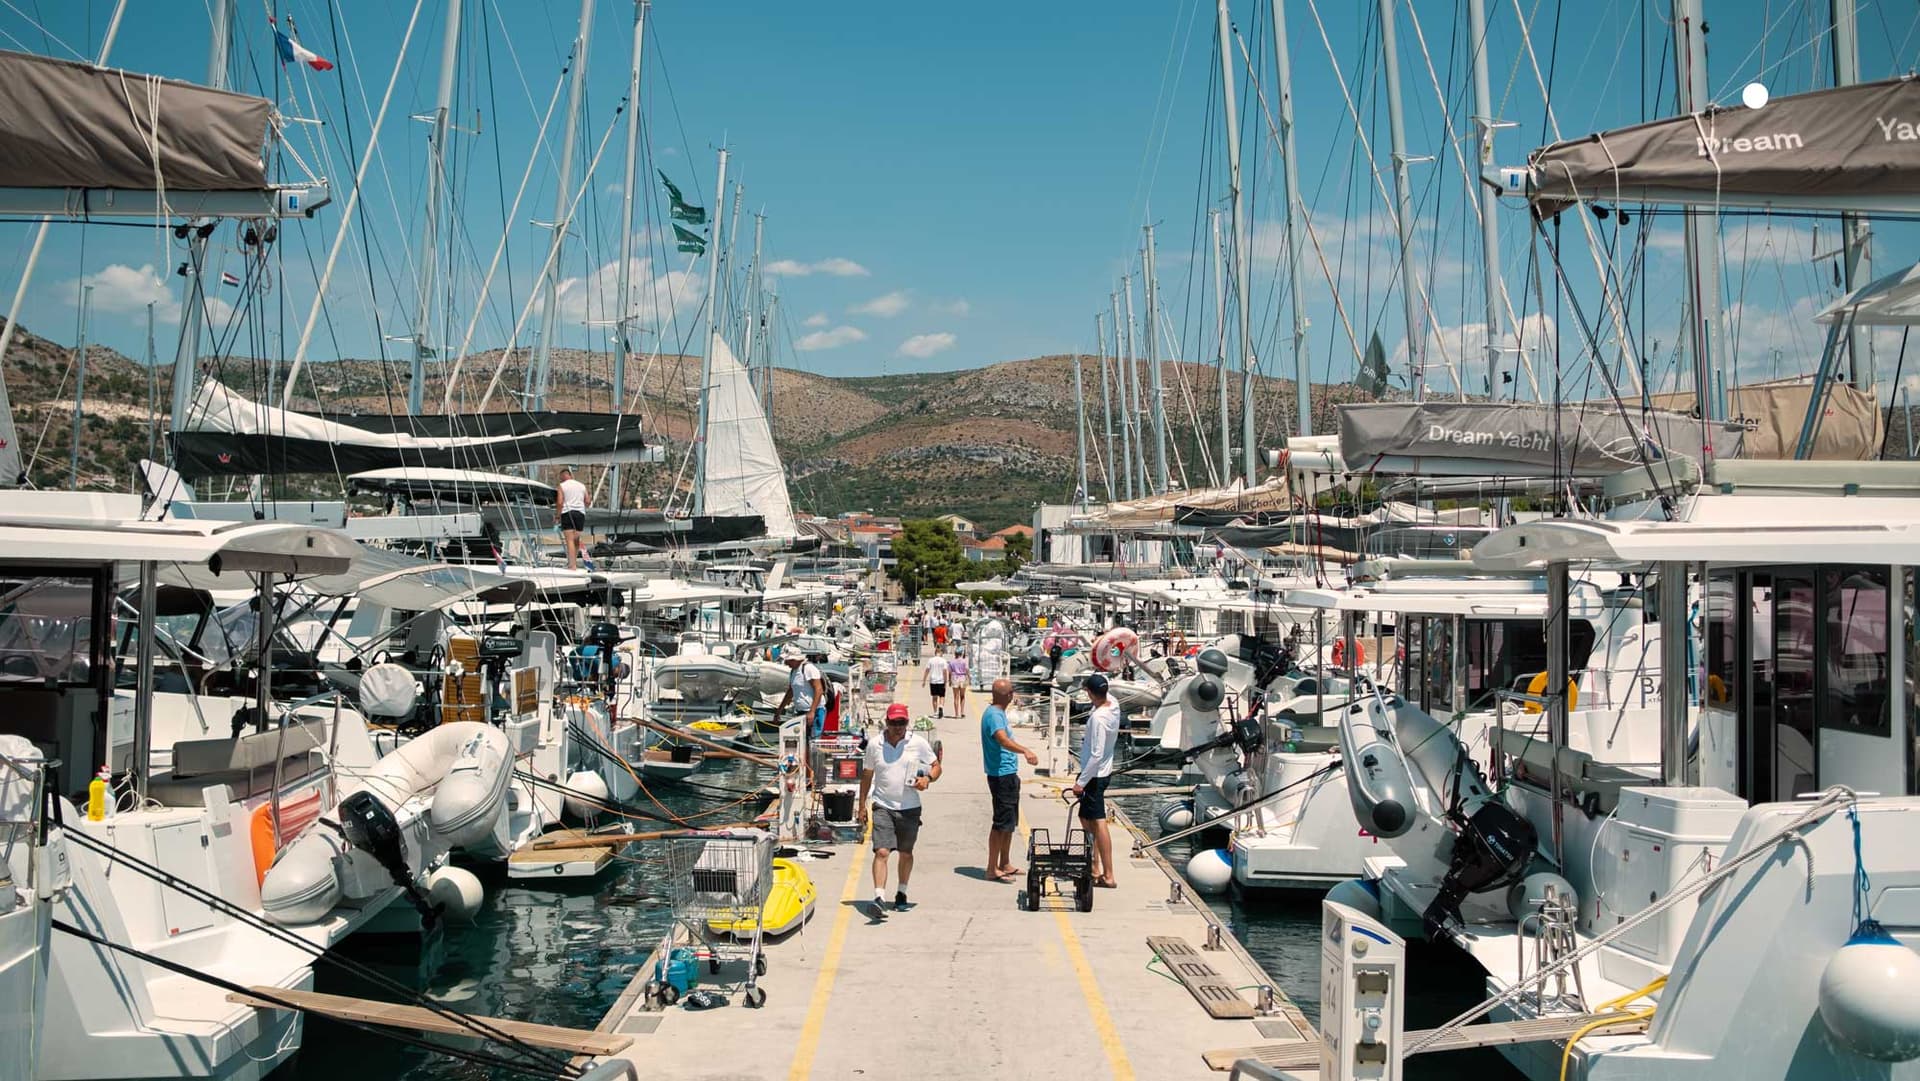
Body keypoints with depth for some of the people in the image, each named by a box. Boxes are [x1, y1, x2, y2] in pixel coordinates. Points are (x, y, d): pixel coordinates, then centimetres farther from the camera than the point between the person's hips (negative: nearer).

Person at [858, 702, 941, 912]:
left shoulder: (918, 743, -1)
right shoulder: (874, 745, 1)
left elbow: (936, 766, 8)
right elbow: (866, 776, 11)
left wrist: (928, 778, -14)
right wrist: (862, 805, 10)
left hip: (910, 808, 1)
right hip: (883, 807, -1)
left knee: (906, 853, 14)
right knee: (881, 852, -15)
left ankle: (901, 894, 31)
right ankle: (879, 897, -22)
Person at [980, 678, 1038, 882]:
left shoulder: (999, 713, 14)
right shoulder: (994, 715, -19)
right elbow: (1003, 740, -37)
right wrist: (1025, 751, -51)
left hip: (1008, 775, 11)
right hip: (1001, 776, -11)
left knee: (1010, 822, 16)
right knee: (1002, 823, -7)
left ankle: (1005, 865, 25)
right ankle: (992, 869, -2)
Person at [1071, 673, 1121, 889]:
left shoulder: (1098, 718, -27)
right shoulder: (1113, 705, -1)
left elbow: (1096, 755, -27)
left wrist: (1081, 782, -21)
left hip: (1095, 775, -9)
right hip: (1105, 771, 9)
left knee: (1098, 824, -5)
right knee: (1086, 818, 20)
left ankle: (1108, 876, -3)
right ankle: (1095, 868, 27)